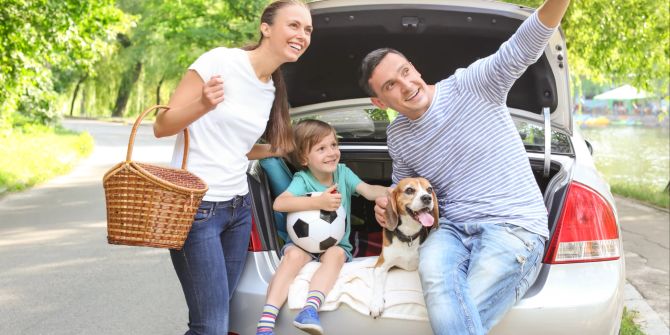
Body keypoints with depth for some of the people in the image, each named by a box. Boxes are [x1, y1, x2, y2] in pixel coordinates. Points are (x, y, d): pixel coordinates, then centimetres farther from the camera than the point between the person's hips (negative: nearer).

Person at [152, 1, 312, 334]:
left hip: (239, 207, 8)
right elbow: (161, 126, -10)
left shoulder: (273, 91, 11)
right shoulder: (220, 60, -11)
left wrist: (282, 148, 13)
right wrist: (203, 105, -27)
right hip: (196, 207, -7)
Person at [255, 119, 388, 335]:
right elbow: (279, 203, -30)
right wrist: (318, 202, -38)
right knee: (294, 255, -33)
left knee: (336, 254, -32)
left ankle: (311, 308, -46)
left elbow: (369, 191, -15)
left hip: (336, 244, 2)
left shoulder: (342, 172, -2)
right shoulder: (303, 179, -12)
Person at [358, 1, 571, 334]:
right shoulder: (397, 136, 12)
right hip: (452, 230, 5)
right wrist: (387, 204, 7)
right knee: (433, 270, -35)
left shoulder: (471, 85, -4)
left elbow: (522, 49, -19)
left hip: (514, 227, -4)